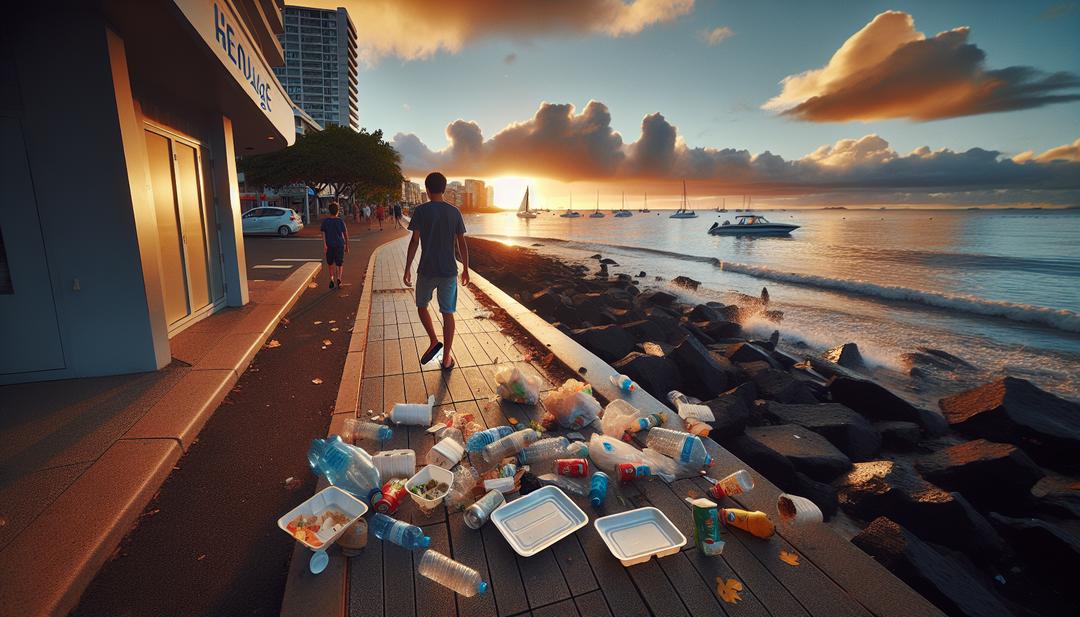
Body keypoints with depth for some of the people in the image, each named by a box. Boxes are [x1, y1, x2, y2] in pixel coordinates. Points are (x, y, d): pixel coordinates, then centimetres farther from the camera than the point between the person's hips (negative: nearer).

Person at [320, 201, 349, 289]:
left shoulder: (325, 221, 2)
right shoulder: (340, 221, -1)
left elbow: (323, 233, -7)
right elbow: (345, 234, 1)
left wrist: (324, 244, -12)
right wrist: (347, 246, 10)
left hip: (329, 245, 1)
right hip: (339, 245, -1)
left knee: (330, 263, 18)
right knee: (339, 264, 6)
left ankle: (332, 278, 7)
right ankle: (338, 278, -15)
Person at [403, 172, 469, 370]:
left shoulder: (420, 211, -6)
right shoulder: (454, 212, 2)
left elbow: (414, 241, -9)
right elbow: (461, 244, 3)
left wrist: (407, 269, -2)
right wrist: (465, 269, 11)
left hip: (427, 271, -2)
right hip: (449, 271, 2)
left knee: (421, 306, 22)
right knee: (447, 313, 7)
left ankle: (434, 341, 10)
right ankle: (446, 357, 12)